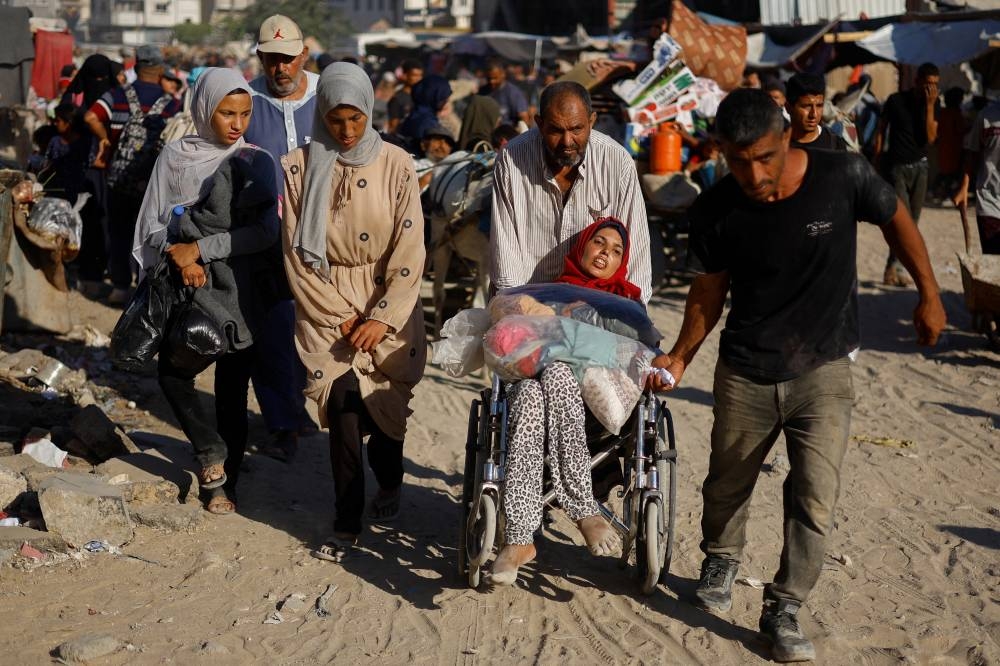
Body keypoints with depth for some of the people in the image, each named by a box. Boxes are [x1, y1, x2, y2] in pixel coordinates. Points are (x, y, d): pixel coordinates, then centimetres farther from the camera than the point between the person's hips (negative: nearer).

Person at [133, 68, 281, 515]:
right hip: (186, 285, 2)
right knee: (172, 373, -1)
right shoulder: (175, 156, 3)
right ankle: (213, 454, 15)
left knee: (232, 386, 7)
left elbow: (266, 232, -11)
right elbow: (154, 225, 3)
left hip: (239, 289, -2)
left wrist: (201, 248, -16)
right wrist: (180, 256, -16)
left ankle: (225, 481, 13)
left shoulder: (256, 162, -2)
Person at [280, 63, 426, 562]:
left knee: (385, 404, 2)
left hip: (387, 304, 0)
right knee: (343, 404, -12)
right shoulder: (299, 168, -2)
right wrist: (337, 315, -5)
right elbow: (296, 252, -1)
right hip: (326, 306, 0)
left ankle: (389, 486, 34)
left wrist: (381, 318, -12)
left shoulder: (395, 165, -4)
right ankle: (347, 522, 0)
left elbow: (409, 253, -5)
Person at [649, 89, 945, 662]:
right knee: (728, 486, 16)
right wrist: (681, 357, -5)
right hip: (745, 374, 2)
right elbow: (711, 288, 3)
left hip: (823, 369, -2)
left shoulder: (843, 177, -18)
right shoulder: (715, 212, -12)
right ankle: (721, 562, 46)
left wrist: (929, 294, 8)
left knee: (816, 497, -11)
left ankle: (784, 610, 5)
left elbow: (896, 220, 1)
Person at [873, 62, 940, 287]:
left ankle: (893, 269, 13)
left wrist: (929, 106, -15)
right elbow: (881, 131, 1)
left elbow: (930, 137, -8)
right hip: (896, 165, -4)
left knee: (913, 220, 5)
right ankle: (894, 268, -6)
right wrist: (876, 162, 0)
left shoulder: (934, 105, 2)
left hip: (919, 166, 4)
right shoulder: (896, 100, -7)